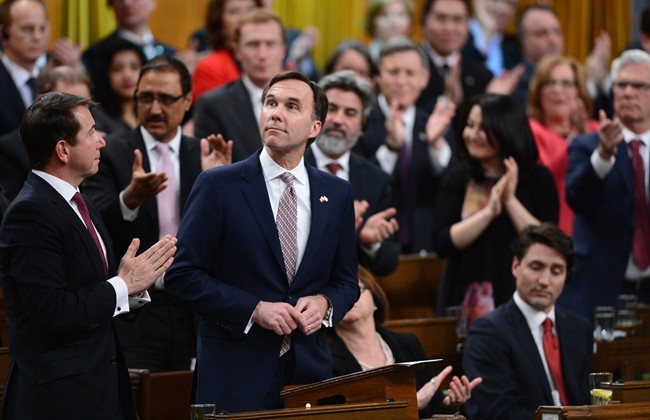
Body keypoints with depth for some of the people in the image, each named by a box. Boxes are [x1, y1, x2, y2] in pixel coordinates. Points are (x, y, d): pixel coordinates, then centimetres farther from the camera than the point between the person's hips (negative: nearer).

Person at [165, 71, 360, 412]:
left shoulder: (337, 194, 8)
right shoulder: (219, 186, -3)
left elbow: (345, 282, 15)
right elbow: (181, 275, -6)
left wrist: (325, 303, -7)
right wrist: (254, 310, -15)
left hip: (310, 370, 3)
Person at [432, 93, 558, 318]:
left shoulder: (538, 178, 1)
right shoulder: (457, 179, 5)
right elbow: (442, 244, -6)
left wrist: (510, 201, -15)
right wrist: (488, 212, -15)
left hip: (519, 301, -1)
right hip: (466, 300, 1)